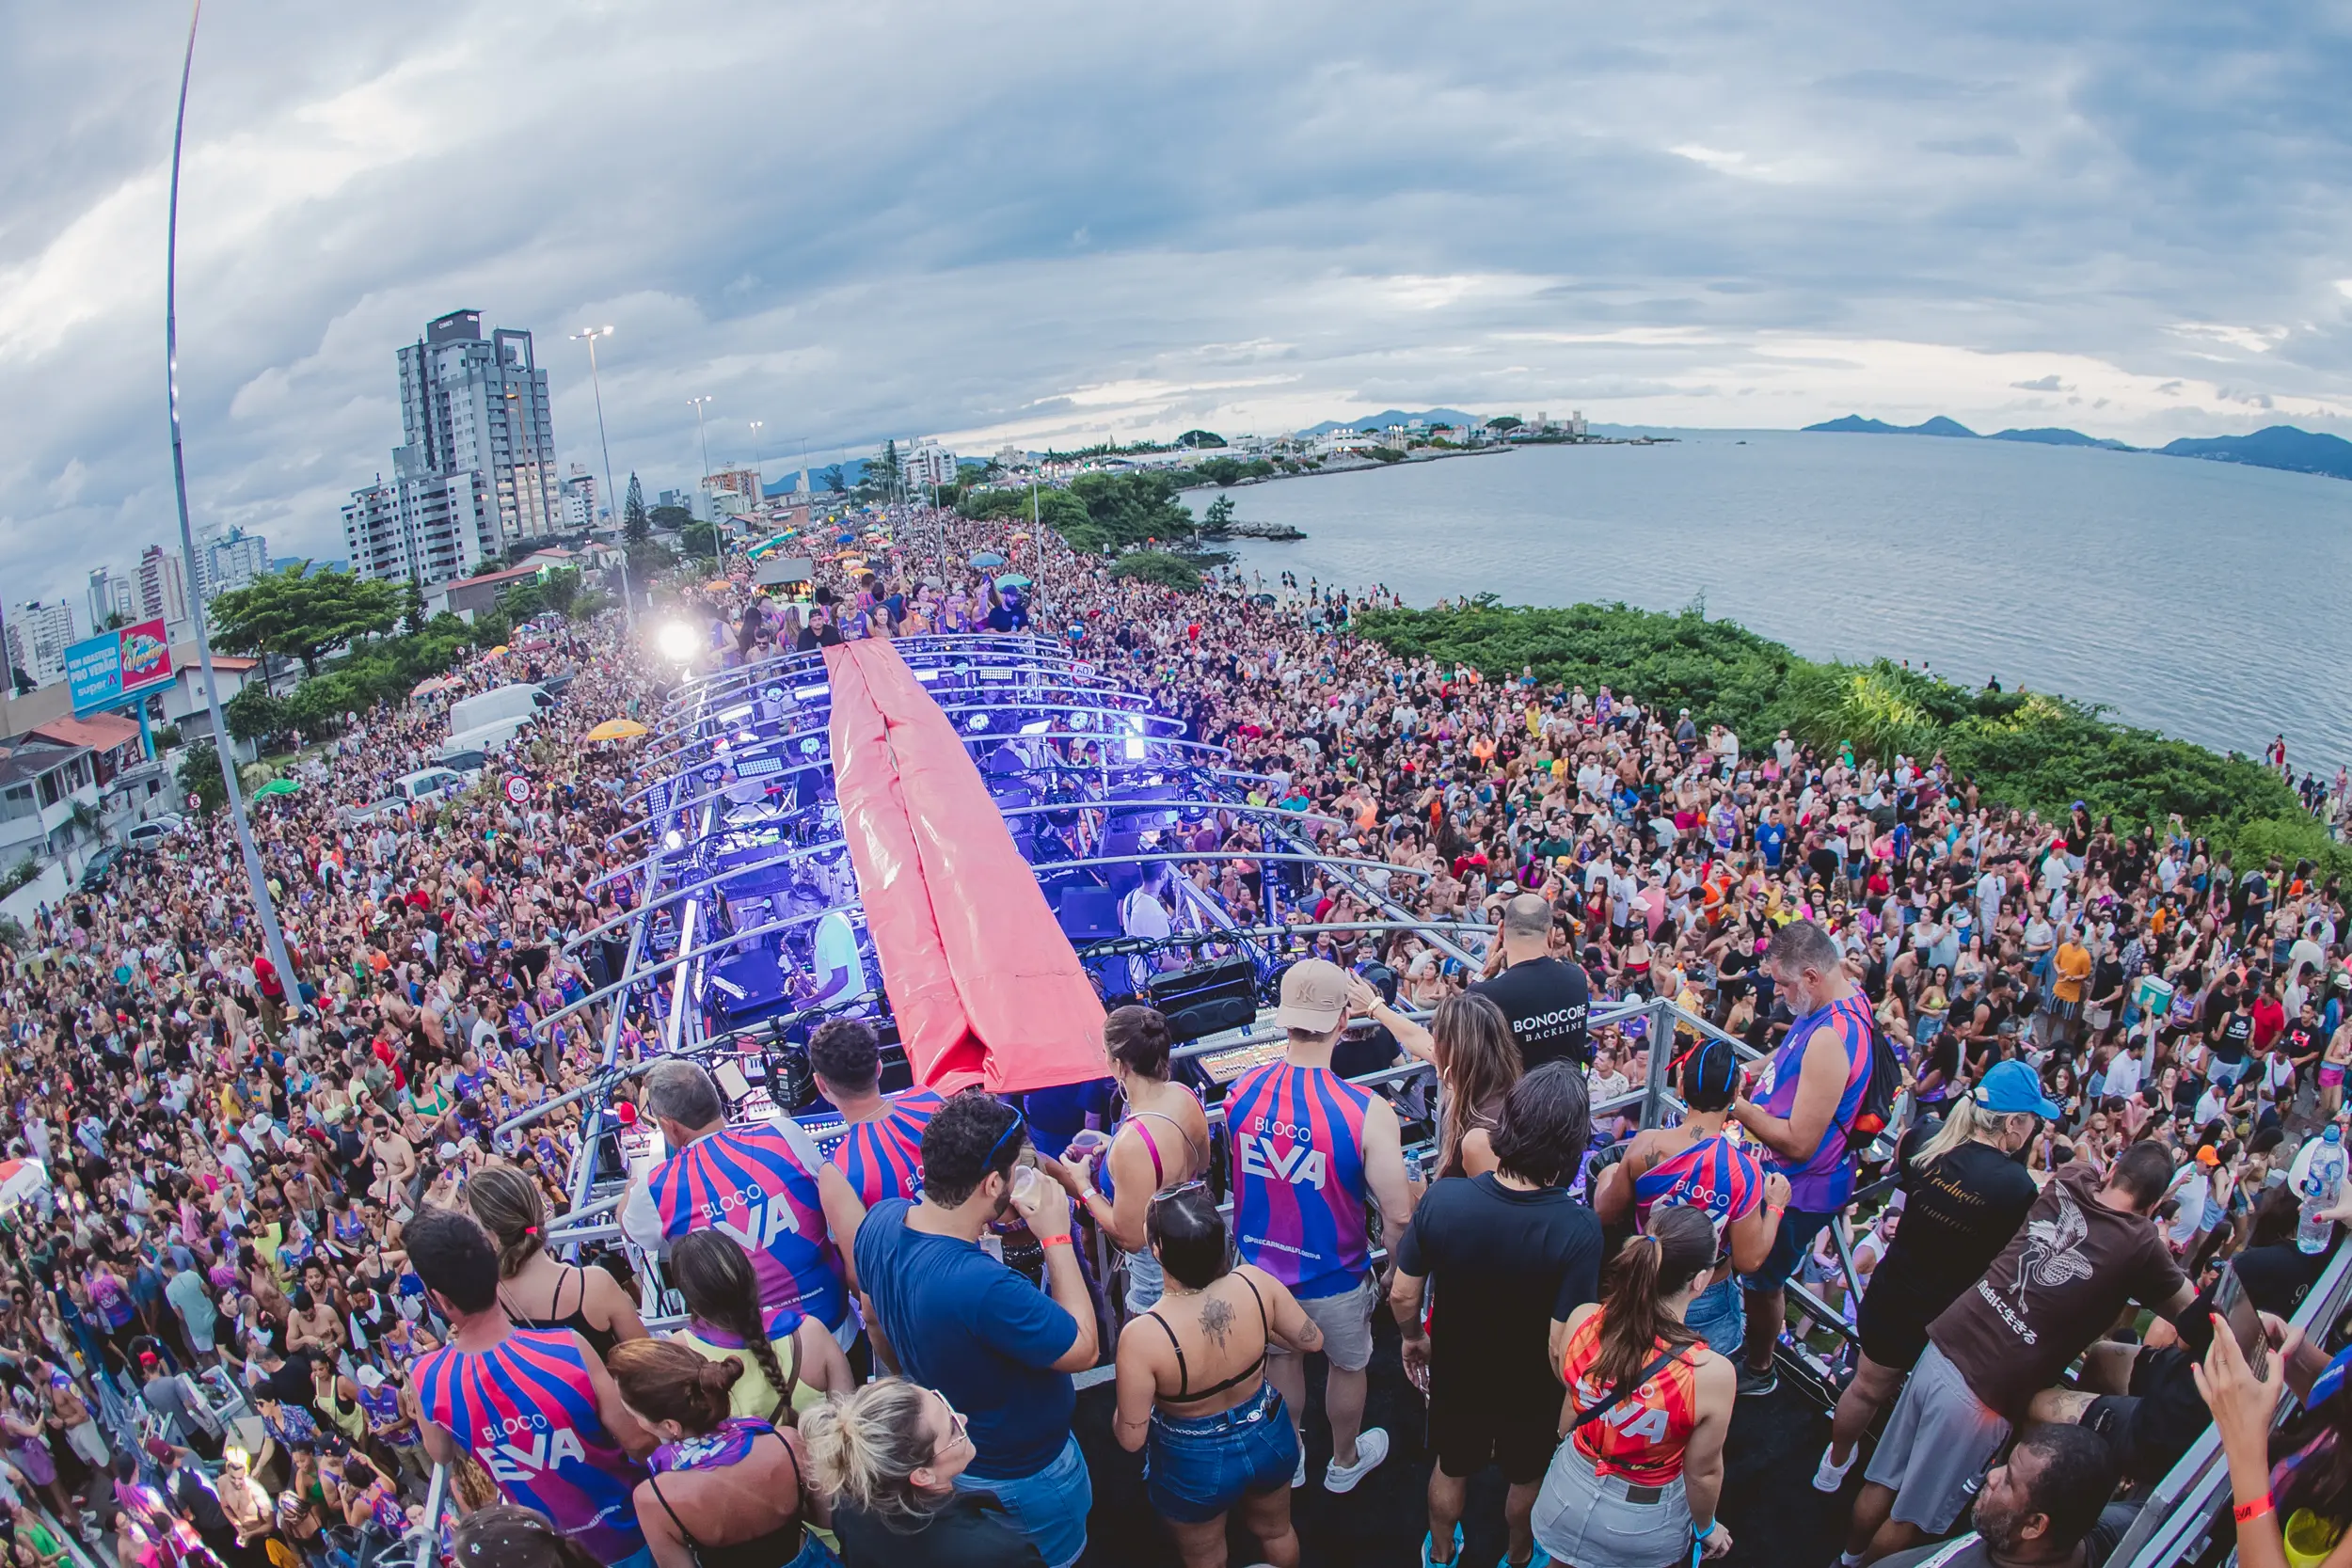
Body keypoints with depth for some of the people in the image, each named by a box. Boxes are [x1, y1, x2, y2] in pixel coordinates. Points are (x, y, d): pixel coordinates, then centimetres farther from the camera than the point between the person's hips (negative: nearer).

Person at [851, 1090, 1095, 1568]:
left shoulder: (880, 1221, -20)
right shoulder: (984, 1287, -45)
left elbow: (874, 1315, 1)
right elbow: (1083, 1349, -28)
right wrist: (1057, 1237, -24)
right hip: (1024, 1478, -7)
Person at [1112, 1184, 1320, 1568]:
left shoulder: (1142, 1335, -35)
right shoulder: (1255, 1282, -25)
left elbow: (1131, 1438, -21)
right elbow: (1312, 1339, -7)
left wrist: (1118, 1416, 0)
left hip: (1197, 1464, -3)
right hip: (1268, 1437, 3)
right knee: (1276, 1532, 35)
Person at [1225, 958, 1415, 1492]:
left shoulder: (1242, 1089, -17)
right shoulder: (1367, 1112, -30)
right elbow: (1399, 1215, -23)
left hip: (1258, 1264, 3)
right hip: (1332, 1278, -3)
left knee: (1282, 1357, 30)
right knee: (1348, 1365, 27)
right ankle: (1345, 1462, 53)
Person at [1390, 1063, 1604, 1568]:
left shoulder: (1442, 1197, -29)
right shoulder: (1578, 1229, -36)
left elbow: (1402, 1295, -16)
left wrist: (1413, 1338, 6)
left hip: (1455, 1372, 1)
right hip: (1532, 1389, -1)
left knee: (1451, 1470, 31)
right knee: (1526, 1478, 31)